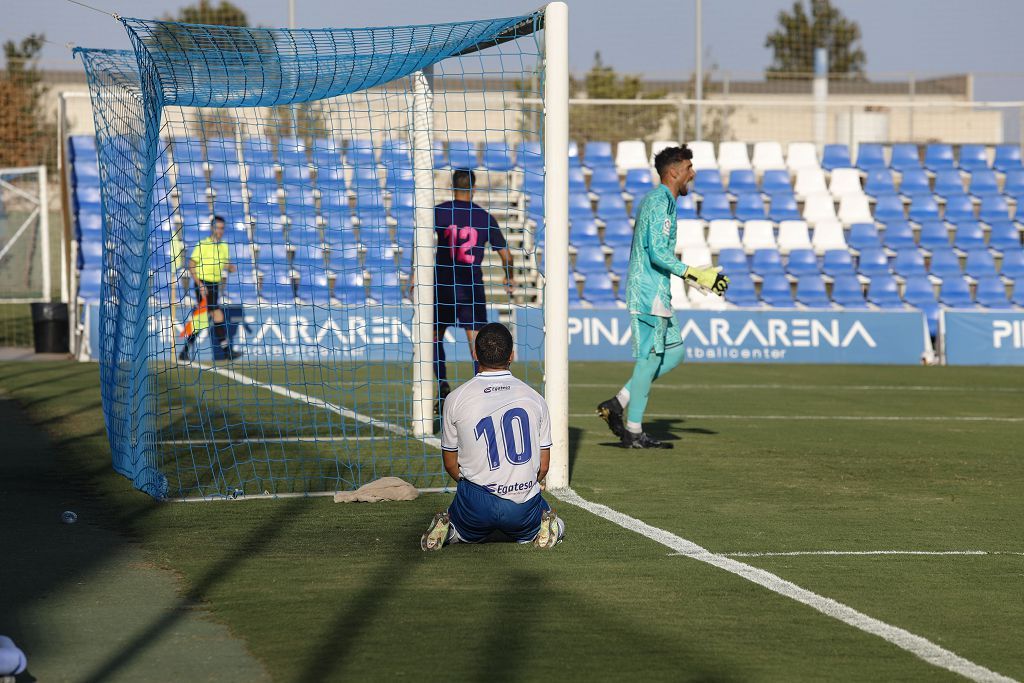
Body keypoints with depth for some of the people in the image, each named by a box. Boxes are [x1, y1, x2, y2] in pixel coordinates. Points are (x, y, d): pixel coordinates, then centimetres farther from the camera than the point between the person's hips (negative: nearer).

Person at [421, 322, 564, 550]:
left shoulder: (456, 399, -1)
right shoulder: (534, 398, 3)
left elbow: (450, 464, 7)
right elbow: (543, 465, 8)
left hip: (476, 504, 0)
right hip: (524, 506, 0)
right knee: (555, 527, 31)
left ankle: (448, 529, 0)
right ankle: (544, 529, -3)